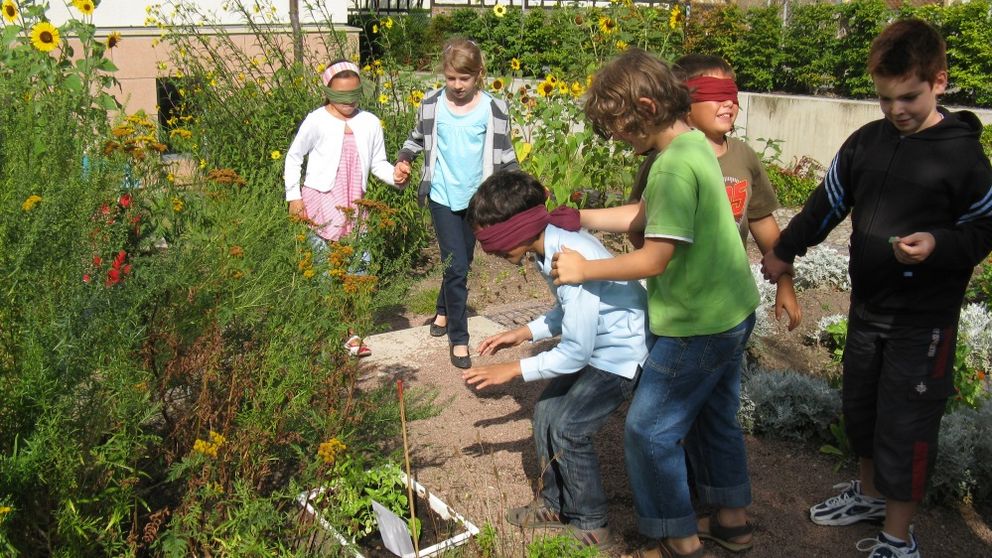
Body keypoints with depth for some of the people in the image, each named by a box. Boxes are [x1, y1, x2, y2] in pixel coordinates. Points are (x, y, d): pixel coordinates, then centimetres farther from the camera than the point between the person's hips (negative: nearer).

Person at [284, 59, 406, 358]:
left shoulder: (369, 123, 2)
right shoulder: (317, 121, -7)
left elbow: (378, 163, 8)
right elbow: (293, 157, 3)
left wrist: (394, 175, -13)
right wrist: (293, 196, -1)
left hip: (355, 204, 3)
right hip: (319, 201, -3)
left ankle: (351, 331, 13)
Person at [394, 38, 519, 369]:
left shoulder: (493, 109, -6)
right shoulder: (431, 105, -4)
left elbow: (504, 153, 3)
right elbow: (417, 137, 14)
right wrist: (404, 159, -4)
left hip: (476, 198, 2)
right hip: (443, 197, -1)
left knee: (461, 264, 16)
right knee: (457, 267, -8)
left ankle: (444, 311, 42)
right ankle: (459, 339, 4)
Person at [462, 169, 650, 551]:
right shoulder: (550, 243, -5)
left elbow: (575, 353, -25)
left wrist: (514, 369, -17)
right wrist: (524, 333, 4)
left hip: (623, 353, -9)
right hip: (595, 343, 9)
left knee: (568, 427, -8)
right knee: (546, 412, 8)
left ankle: (590, 525, 11)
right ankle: (554, 505, 26)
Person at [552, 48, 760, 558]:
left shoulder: (675, 167, -25)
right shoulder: (694, 143, 6)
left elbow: (654, 259, -24)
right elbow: (642, 215, 12)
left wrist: (583, 270, -12)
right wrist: (570, 219, 8)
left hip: (697, 326, -10)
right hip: (731, 312, 10)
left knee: (649, 431, 4)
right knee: (715, 418, 24)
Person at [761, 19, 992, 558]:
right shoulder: (866, 141, 1)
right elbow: (828, 201, 13)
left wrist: (938, 244, -28)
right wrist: (785, 250, 22)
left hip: (923, 318, -6)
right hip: (867, 305, 6)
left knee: (905, 423, 1)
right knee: (860, 406, 20)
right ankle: (869, 492, 43)